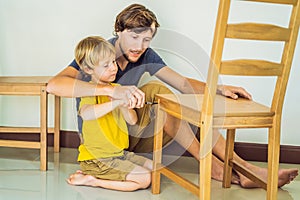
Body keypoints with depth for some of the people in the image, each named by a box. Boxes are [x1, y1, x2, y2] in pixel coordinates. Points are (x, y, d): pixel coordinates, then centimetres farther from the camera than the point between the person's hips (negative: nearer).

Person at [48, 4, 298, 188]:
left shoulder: (146, 55, -1)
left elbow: (183, 83, 2)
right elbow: (55, 84, -38)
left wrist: (219, 89, -17)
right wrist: (112, 90, -49)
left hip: (129, 132, 7)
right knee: (155, 91, -27)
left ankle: (244, 168, -13)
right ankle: (212, 165, -20)